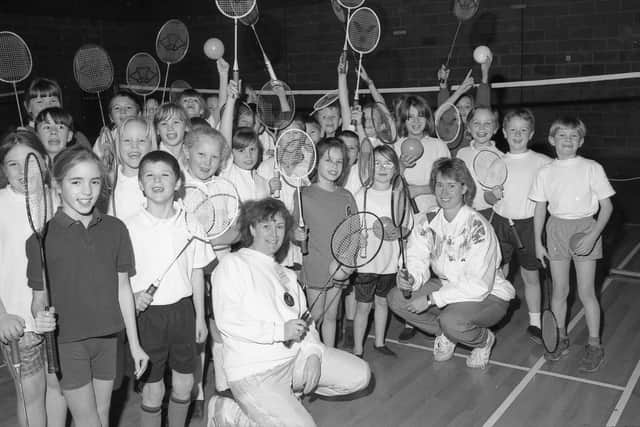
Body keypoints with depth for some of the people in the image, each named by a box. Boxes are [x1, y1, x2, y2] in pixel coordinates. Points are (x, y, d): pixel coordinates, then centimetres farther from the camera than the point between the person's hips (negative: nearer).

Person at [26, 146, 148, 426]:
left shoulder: (115, 229, -1)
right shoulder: (42, 236, -9)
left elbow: (123, 288, 4)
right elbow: (39, 297, -2)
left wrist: (134, 344, 5)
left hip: (108, 338, 3)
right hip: (66, 341, -3)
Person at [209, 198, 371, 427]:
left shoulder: (287, 275, 20)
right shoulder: (233, 264, -6)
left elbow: (305, 320, 14)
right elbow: (227, 322, -17)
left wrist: (314, 353, -6)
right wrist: (281, 330, -20)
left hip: (297, 356, 7)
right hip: (254, 371, -7)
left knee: (360, 374, -1)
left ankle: (289, 391, 12)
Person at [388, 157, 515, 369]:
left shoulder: (478, 227, -23)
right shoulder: (427, 222, -4)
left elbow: (479, 286, -27)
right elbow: (417, 263, -7)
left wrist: (430, 299, -30)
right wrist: (410, 279, -32)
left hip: (489, 296, -6)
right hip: (447, 287, 6)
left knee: (451, 321, -35)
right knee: (396, 298, -12)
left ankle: (484, 339, 2)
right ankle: (446, 334, 10)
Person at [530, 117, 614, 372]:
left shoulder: (592, 168, -6)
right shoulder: (545, 173, 2)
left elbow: (606, 206, -4)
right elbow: (540, 209, 8)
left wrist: (593, 236, -14)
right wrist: (538, 242, 5)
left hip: (585, 228, -2)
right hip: (557, 229, 2)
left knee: (586, 292, 0)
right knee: (559, 290, 8)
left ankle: (594, 346, 15)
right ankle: (560, 339, 24)